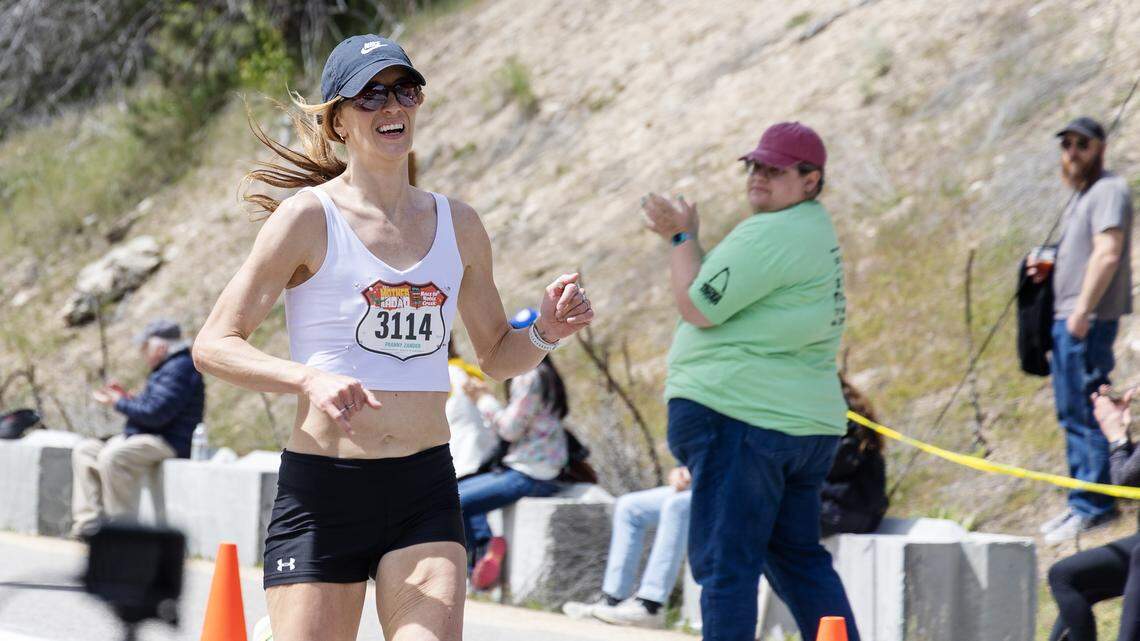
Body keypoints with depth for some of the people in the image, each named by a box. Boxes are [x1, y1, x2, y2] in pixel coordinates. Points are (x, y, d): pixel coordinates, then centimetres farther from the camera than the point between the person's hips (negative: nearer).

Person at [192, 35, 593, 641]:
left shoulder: (457, 224, 10)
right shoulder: (310, 217, -4)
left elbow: (496, 355, 22)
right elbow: (214, 345, -8)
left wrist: (545, 331, 0)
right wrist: (310, 378, -24)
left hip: (424, 492, 3)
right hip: (321, 492, -3)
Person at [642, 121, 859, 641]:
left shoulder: (769, 235, -14)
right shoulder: (815, 230, 19)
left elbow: (698, 308, -12)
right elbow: (731, 295, 24)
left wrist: (680, 236, 1)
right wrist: (682, 237, 14)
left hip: (738, 418, -10)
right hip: (805, 423, 10)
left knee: (724, 562, -8)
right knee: (799, 558, 16)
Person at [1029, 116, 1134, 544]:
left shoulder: (1109, 190, -11)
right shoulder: (1082, 195, 21)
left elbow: (1107, 254, -21)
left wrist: (1082, 311, -24)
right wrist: (1048, 269, 13)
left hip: (1088, 320, -11)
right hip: (1067, 317, 11)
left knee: (1083, 412, -10)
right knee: (1071, 414, 13)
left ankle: (1092, 507, -8)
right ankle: (1082, 504, 18)